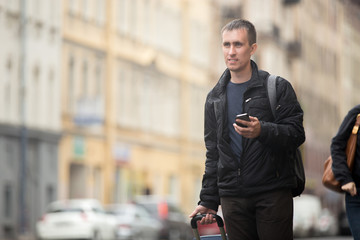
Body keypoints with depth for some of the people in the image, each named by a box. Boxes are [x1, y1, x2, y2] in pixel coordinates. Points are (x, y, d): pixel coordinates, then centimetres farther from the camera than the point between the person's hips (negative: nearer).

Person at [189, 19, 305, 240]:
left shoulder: (278, 88, 3)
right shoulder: (215, 98, 16)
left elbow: (296, 134, -5)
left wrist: (262, 131, -24)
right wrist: (208, 200, 13)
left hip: (273, 193, -4)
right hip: (232, 195, 4)